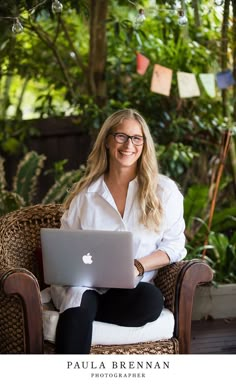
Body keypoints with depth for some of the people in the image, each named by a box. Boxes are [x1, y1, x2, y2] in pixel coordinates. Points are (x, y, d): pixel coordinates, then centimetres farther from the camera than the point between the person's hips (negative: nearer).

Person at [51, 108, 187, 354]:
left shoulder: (164, 190, 11)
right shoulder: (84, 193, 15)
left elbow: (174, 245, 7)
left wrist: (138, 266, -11)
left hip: (131, 287, 0)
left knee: (152, 300, -36)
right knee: (79, 310, -37)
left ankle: (77, 309, -26)